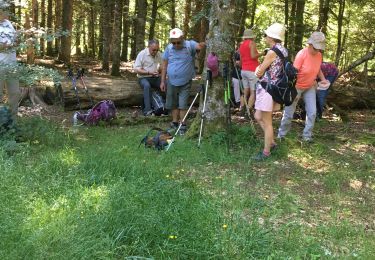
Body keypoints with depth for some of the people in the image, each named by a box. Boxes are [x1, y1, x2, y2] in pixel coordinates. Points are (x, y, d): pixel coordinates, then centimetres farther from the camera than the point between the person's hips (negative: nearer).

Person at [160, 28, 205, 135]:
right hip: (171, 82, 4)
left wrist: (203, 45, -55)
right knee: (173, 104, 16)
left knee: (183, 105, -3)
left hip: (185, 83, -3)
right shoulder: (169, 48, -1)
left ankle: (183, 125, 9)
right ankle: (174, 123, 33)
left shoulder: (190, 45, -9)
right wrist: (163, 81, 4)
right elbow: (164, 65, 5)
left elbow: (199, 46, -30)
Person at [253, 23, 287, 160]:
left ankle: (266, 151, 9)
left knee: (267, 122, 0)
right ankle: (271, 142, 26)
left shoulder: (273, 51, -18)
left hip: (267, 88, -9)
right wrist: (261, 69, 2)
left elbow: (259, 72, -12)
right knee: (258, 117, 18)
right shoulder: (283, 50, 10)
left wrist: (259, 69, 8)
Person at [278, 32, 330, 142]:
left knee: (312, 112, -2)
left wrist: (323, 79, -4)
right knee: (289, 113, 4)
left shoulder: (319, 55, -6)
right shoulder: (302, 54, -24)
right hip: (296, 87, -5)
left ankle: (307, 135, 12)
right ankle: (281, 135, 21)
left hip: (310, 87, 5)